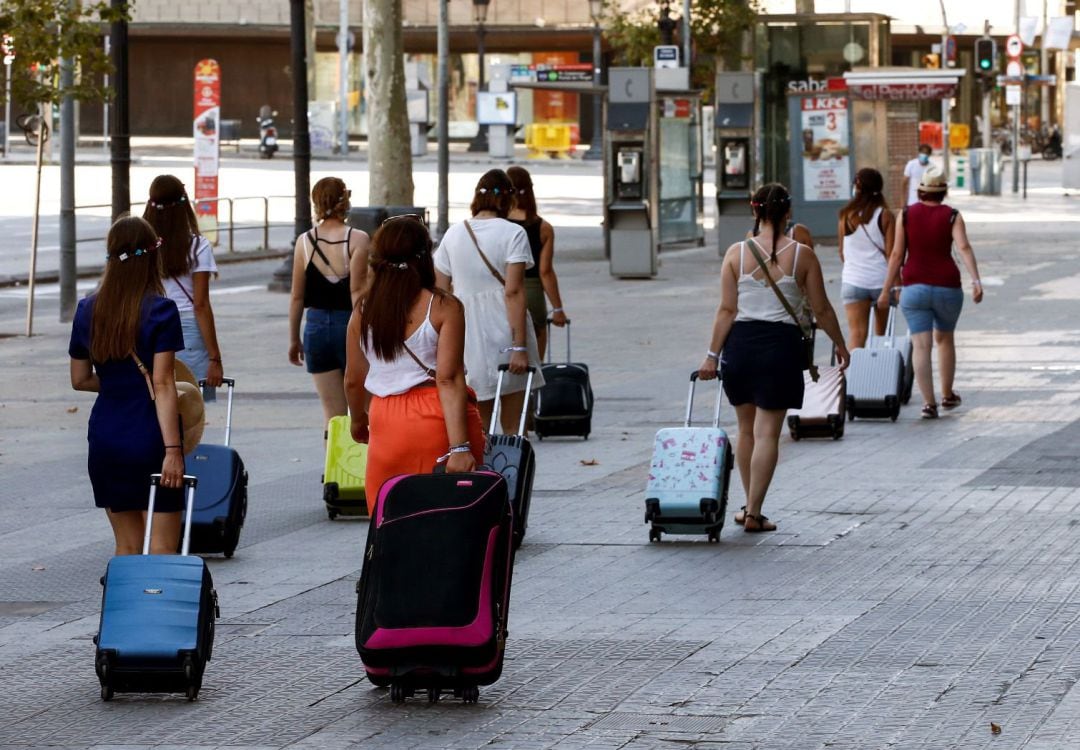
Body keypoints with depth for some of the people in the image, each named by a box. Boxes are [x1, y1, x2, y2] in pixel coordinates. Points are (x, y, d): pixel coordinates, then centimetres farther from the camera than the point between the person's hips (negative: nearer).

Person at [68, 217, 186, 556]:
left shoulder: (88, 311, 4)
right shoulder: (160, 311, -11)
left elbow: (80, 380, 12)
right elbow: (162, 384, -16)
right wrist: (173, 449, -16)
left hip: (106, 439, 5)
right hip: (150, 439, -5)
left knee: (127, 546, 14)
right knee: (161, 549, -1)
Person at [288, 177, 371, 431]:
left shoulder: (304, 242, 2)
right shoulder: (357, 239, -8)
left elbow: (297, 297, 6)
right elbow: (357, 292, -13)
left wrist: (294, 339, 15)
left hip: (316, 327, 3)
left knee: (332, 413, 5)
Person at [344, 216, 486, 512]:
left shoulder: (363, 311, 3)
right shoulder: (444, 308, -8)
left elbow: (353, 380, 11)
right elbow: (449, 379, -14)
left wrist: (358, 420, 31)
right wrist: (460, 447, -18)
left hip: (386, 422, 3)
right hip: (439, 420, -3)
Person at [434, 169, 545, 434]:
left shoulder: (453, 234, 7)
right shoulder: (513, 233, -6)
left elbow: (441, 291, 8)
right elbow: (513, 292, -13)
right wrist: (520, 346, -14)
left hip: (465, 333, 4)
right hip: (504, 332, -4)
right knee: (512, 427, 3)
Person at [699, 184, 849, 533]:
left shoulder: (736, 253, -2)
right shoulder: (802, 255, -4)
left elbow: (727, 310, -4)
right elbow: (821, 310, 0)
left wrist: (712, 354, 0)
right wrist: (840, 345, 15)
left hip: (740, 343, 2)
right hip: (781, 345, -2)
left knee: (746, 429, 17)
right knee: (767, 432, 1)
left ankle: (749, 506, 26)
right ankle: (754, 513, -2)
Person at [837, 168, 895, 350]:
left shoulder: (846, 216, 2)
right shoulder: (885, 215, -5)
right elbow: (891, 253, -8)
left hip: (852, 281, 0)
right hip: (881, 279, 0)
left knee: (856, 333, -7)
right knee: (882, 334, 18)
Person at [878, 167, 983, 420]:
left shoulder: (906, 215, 1)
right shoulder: (952, 216, -2)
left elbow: (897, 254, 0)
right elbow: (964, 247, -16)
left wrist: (887, 290, 5)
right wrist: (976, 280, -24)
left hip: (914, 287, -1)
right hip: (947, 287, 1)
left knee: (921, 345, -4)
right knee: (944, 339, 23)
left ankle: (929, 402, -17)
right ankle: (947, 395, 33)